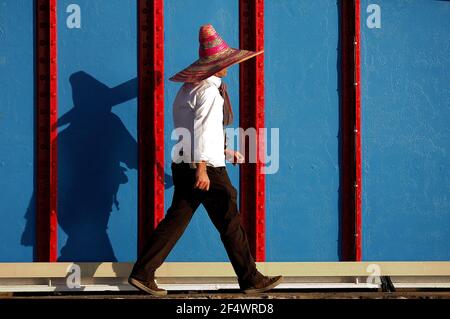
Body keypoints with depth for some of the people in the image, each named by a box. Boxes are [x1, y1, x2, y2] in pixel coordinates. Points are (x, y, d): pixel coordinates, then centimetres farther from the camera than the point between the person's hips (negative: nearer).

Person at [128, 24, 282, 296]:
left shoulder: (188, 89, 18)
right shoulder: (208, 90, -13)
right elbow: (201, 129, -22)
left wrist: (227, 153, 25)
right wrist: (201, 168, -27)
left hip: (184, 166, 9)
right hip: (206, 168, -9)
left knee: (176, 220, 9)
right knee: (231, 224, 0)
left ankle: (142, 273, 4)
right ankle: (251, 279, 8)